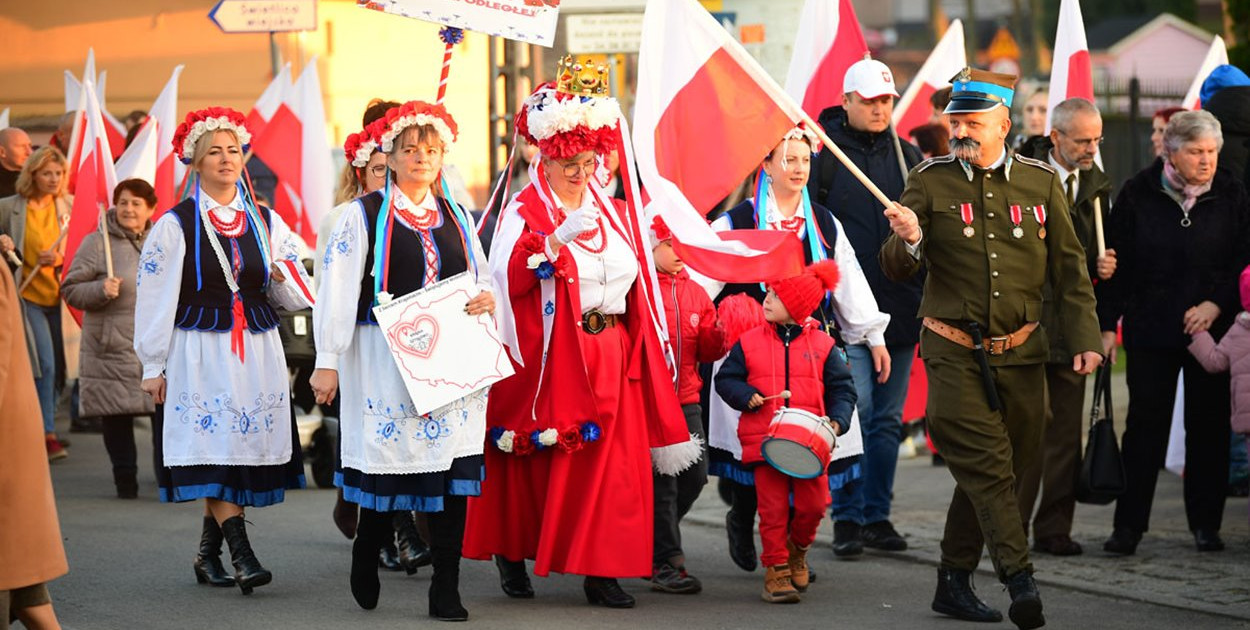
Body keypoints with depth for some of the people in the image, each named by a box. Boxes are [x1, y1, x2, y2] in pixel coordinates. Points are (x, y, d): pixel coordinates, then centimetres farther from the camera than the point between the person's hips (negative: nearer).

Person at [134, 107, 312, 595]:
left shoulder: (267, 222, 12)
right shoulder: (175, 225, 0)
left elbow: (295, 299, 17)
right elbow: (154, 298, 0)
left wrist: (282, 274, -6)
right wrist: (153, 367, -2)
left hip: (258, 353, 4)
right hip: (201, 352, -4)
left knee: (237, 456, 3)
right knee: (215, 450, -13)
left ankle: (208, 554, 16)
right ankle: (242, 556, -16)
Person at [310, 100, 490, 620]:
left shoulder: (456, 217, 15)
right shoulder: (364, 215, 1)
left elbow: (480, 279, 24)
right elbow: (336, 290, -4)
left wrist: (486, 299, 0)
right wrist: (327, 361, -10)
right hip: (384, 359, -4)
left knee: (452, 471, -4)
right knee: (388, 466, -1)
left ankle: (446, 591, -1)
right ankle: (366, 558, 28)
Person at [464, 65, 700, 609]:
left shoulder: (612, 213, 14)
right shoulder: (524, 213, -5)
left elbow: (637, 286, 21)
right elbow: (508, 277, -21)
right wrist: (557, 238, -31)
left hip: (610, 356, 5)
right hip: (548, 358, -5)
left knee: (612, 463, -2)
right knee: (536, 463, 4)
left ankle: (601, 569, 1)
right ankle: (512, 554, 23)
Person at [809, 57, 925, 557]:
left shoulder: (908, 156, 13)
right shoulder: (823, 153, -1)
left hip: (899, 306, 5)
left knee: (889, 418, 8)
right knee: (854, 412, -10)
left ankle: (877, 515, 16)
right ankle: (847, 519, -1)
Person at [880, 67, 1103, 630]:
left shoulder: (1040, 182, 5)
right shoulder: (930, 182, 0)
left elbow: (1069, 268, 11)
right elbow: (895, 269, 0)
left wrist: (1084, 339, 2)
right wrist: (909, 242, -23)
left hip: (1020, 353, 3)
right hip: (954, 353, -3)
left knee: (995, 471, 8)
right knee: (986, 466, -13)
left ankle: (954, 582, 20)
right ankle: (1020, 580, -18)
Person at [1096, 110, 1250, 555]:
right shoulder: (1138, 194, -1)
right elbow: (1117, 263, 1)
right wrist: (1107, 324, -3)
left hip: (1212, 329, 1)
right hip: (1151, 331, -1)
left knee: (1209, 425, 4)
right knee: (1145, 424, -1)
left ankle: (1205, 523, 14)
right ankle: (1129, 525, 4)